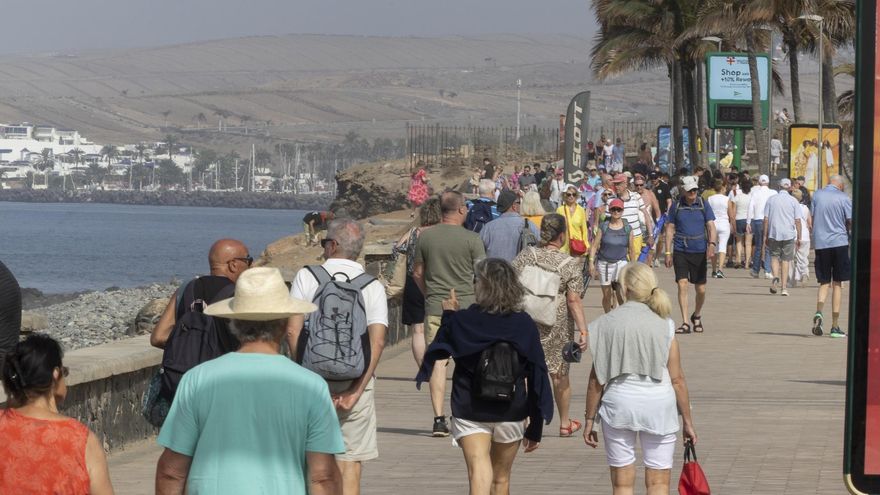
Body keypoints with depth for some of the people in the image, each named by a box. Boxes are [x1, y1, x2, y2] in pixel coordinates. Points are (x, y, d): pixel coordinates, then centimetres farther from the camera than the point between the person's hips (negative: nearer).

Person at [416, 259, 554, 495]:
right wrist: (535, 428, 5)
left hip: (470, 411, -2)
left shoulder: (461, 320, -10)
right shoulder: (524, 325, -5)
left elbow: (440, 350, 9)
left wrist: (449, 315, 24)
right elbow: (536, 377, -3)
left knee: (479, 473, -12)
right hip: (511, 412, 2)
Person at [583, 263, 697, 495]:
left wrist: (589, 419, 6)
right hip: (658, 403, 0)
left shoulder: (606, 323, -5)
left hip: (619, 403, 0)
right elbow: (677, 379, -3)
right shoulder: (664, 325, -4)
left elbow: (596, 380, -3)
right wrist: (687, 421, 6)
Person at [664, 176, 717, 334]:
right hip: (681, 251, -1)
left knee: (701, 289, 6)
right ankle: (685, 323, -10)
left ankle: (697, 316, 33)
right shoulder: (676, 207, 4)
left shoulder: (703, 206, 3)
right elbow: (670, 229, 8)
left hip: (699, 251, 1)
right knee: (682, 284, -12)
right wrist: (668, 252, 3)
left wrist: (712, 244, -22)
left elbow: (711, 226, -3)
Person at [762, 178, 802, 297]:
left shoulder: (771, 200, 3)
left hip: (774, 234, 0)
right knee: (785, 260, 6)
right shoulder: (793, 201, 1)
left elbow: (766, 219, 2)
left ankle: (776, 277, -15)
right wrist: (799, 237, 4)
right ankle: (784, 287, 4)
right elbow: (797, 221, -1)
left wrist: (765, 236, 7)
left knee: (774, 257, 13)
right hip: (789, 234, 0)